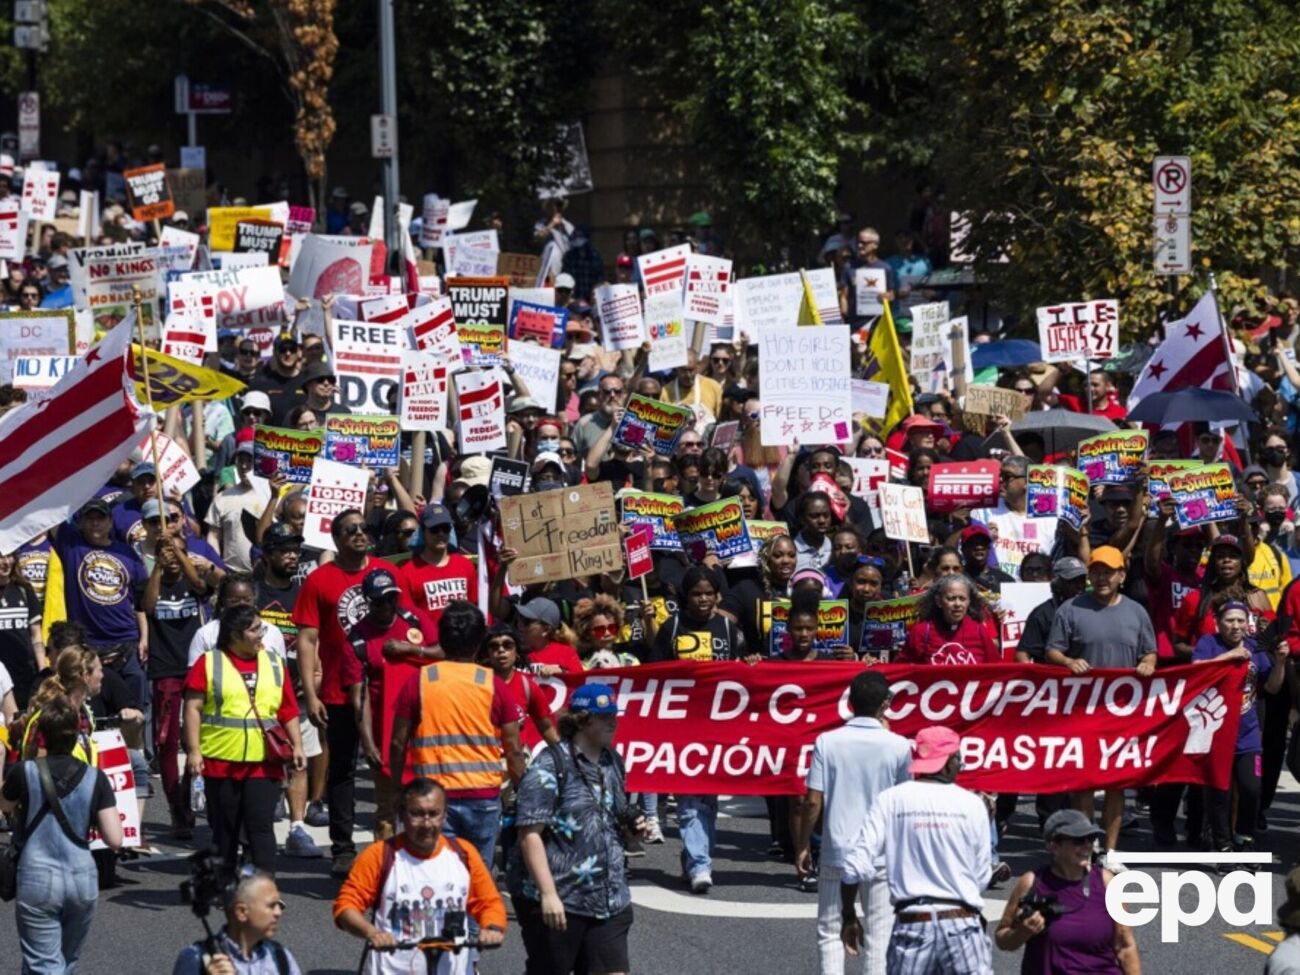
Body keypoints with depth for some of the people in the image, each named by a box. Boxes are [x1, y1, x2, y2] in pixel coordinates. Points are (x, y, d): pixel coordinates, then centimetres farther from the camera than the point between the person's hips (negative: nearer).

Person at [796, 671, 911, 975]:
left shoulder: (827, 742, -7)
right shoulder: (898, 746, -7)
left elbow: (813, 801, -7)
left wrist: (803, 845, 4)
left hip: (837, 850, 0)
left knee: (829, 931, 9)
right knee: (879, 934, 6)